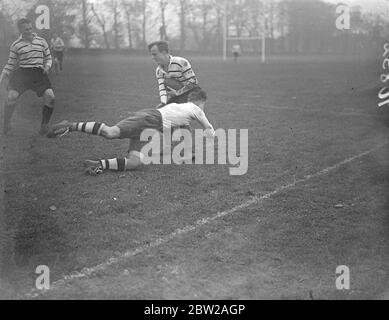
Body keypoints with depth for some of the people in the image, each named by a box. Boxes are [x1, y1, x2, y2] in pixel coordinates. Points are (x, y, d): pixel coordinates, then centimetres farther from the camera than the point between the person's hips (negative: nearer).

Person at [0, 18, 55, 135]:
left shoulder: (41, 41, 10)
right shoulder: (15, 45, 6)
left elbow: (48, 58, 20)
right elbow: (10, 65, 11)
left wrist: (47, 67, -2)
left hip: (39, 73, 1)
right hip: (22, 73, -1)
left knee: (50, 97, -19)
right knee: (11, 97, -21)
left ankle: (44, 125, -1)